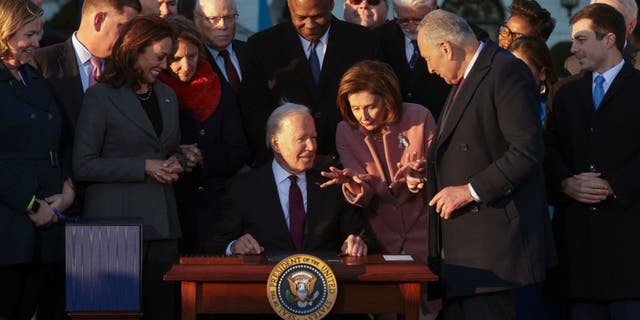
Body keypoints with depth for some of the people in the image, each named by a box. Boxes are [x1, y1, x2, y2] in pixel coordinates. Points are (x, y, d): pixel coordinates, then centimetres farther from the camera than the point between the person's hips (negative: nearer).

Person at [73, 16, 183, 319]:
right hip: (117, 220, -6)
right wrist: (144, 167, -14)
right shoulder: (100, 96, -5)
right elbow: (83, 165, -9)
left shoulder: (167, 95, 15)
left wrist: (175, 163, 2)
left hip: (162, 220, 6)